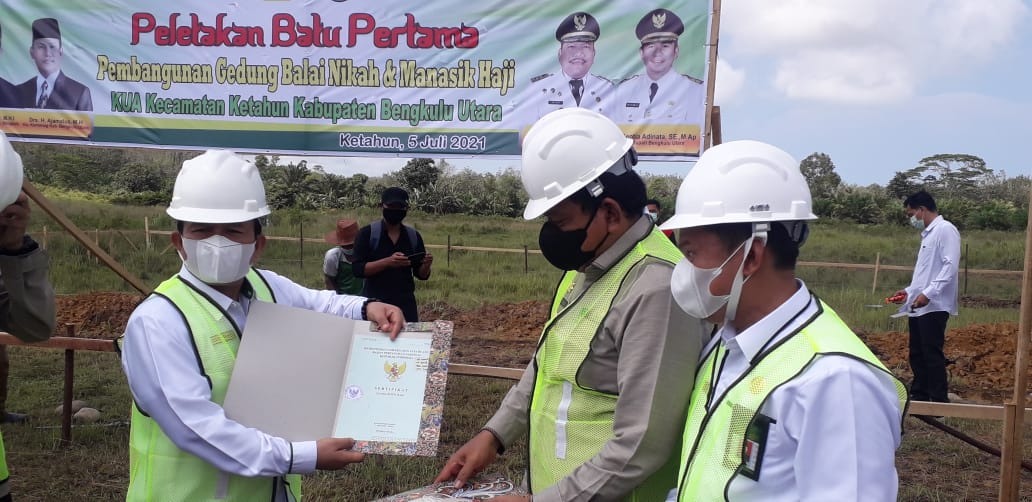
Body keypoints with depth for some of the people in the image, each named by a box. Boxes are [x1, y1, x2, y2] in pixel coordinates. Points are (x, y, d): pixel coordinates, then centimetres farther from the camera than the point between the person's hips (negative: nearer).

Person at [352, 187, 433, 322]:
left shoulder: (414, 236, 7)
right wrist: (387, 262, -25)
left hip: (405, 304, 3)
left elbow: (421, 274, 10)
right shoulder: (367, 233, -4)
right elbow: (357, 269, -12)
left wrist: (426, 265, -13)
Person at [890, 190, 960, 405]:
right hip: (918, 307, 9)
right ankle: (918, 397, 20)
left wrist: (928, 293, -24)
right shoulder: (928, 233, 20)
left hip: (934, 306, -9)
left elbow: (950, 267, -18)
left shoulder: (945, 230, -9)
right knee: (917, 355, 12)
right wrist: (909, 291, 18)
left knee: (932, 355, -6)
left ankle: (939, 401, 0)